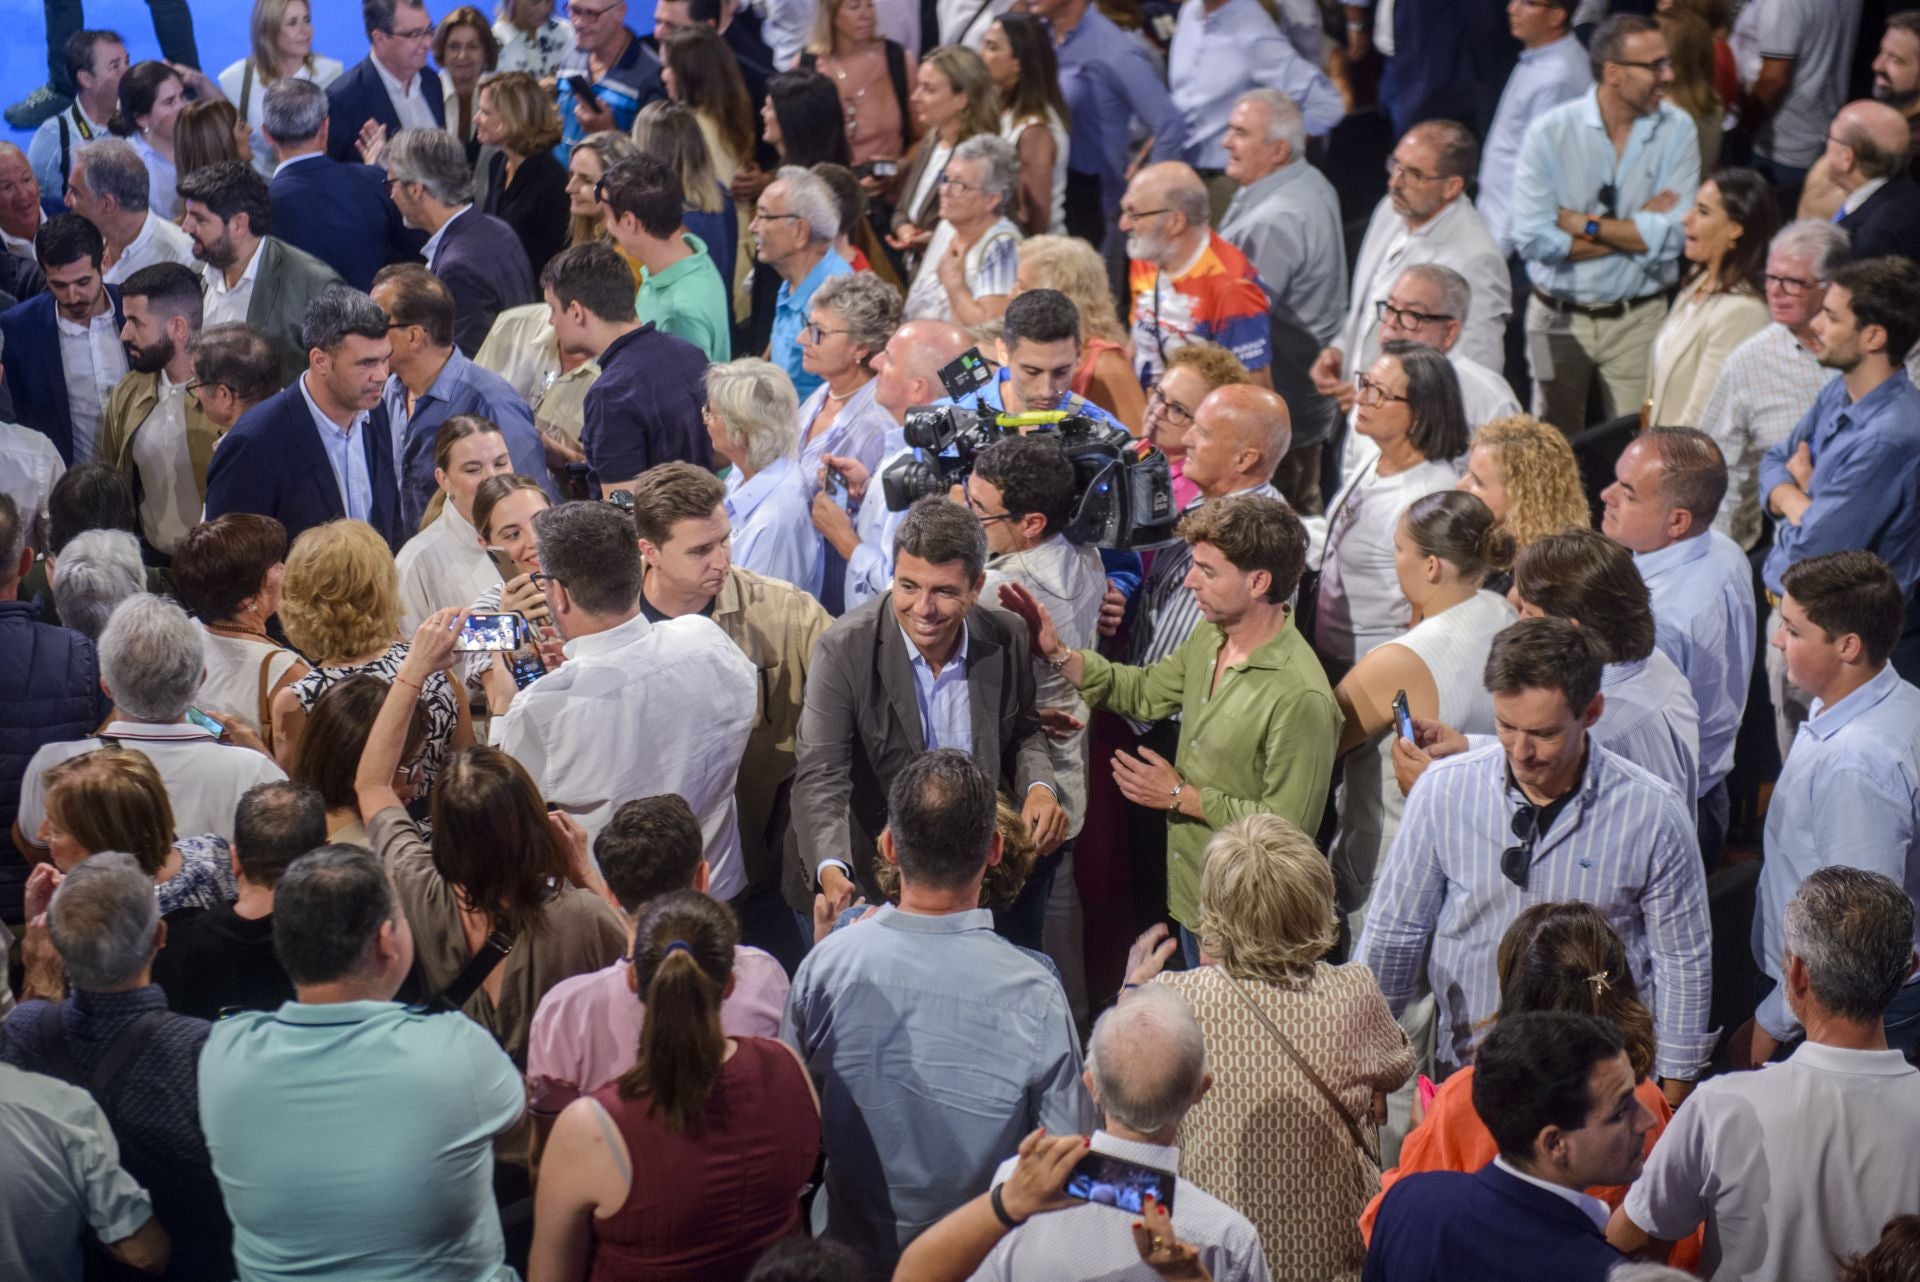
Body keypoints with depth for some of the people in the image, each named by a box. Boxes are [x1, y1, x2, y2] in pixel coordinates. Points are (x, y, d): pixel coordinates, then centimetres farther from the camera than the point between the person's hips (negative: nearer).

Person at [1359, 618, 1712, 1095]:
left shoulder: (1653, 813, -7)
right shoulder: (1443, 791, -5)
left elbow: (1682, 966, 2)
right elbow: (1391, 933, 5)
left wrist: (1670, 1105, 3)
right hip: (1465, 1071, 1)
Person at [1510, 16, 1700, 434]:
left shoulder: (1677, 130, -6)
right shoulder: (1549, 132, -10)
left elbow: (1672, 237, -15)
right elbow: (1531, 238, -19)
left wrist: (1583, 224, -14)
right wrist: (1637, 227, -13)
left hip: (1637, 320, 0)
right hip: (1558, 317, 0)